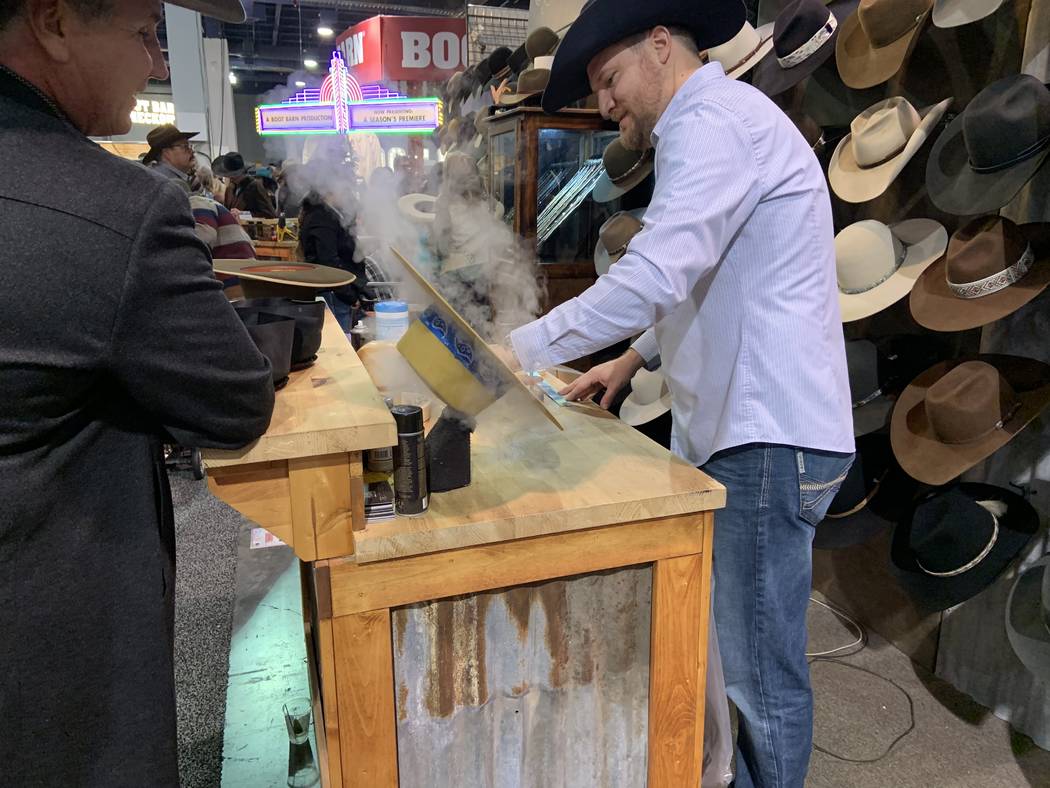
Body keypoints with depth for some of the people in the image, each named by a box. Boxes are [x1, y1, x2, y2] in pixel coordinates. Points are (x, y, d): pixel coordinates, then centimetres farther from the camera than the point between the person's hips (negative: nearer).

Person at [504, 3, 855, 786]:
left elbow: (654, 276, -26)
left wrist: (519, 350, -20)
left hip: (768, 435, -10)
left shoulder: (717, 119, -12)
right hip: (737, 425, 10)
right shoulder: (708, 129, 21)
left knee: (759, 672, 2)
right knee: (707, 648, 19)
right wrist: (638, 356, 16)